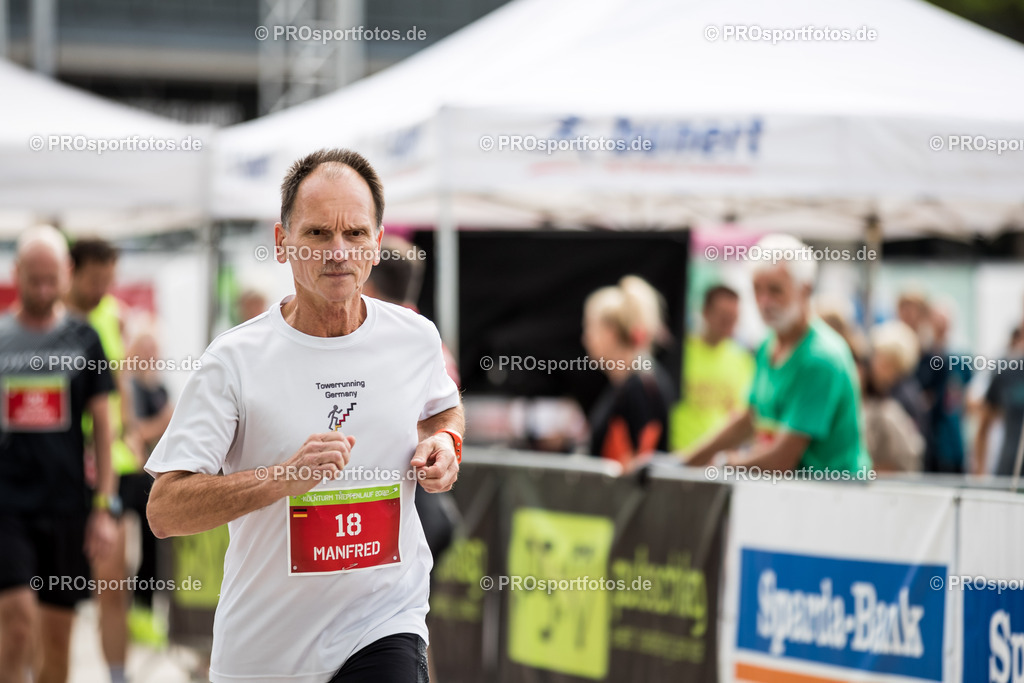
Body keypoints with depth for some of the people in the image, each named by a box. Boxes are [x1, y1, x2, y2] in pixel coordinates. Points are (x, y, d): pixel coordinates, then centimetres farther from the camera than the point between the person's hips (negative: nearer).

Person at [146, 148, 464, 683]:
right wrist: (286, 476, -27)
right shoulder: (235, 359, -11)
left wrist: (444, 442, 1)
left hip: (384, 631, 1)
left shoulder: (416, 338, 0)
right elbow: (165, 511, -16)